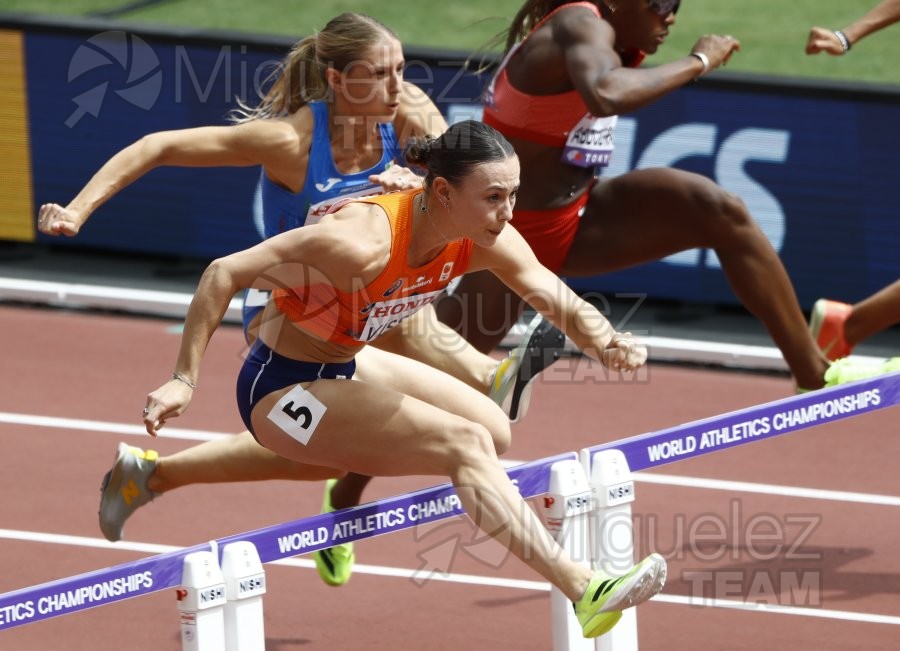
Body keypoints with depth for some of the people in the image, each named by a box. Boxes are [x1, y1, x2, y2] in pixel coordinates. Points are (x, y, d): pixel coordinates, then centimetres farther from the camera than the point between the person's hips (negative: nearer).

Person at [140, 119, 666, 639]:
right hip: (281, 389, -9)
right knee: (466, 445, -22)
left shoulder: (488, 242, -13)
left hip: (345, 368, 9)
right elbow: (226, 273, -31)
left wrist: (606, 342, -31)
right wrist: (185, 382, -31)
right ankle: (584, 592, -26)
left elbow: (568, 307, -8)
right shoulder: (366, 241, -35)